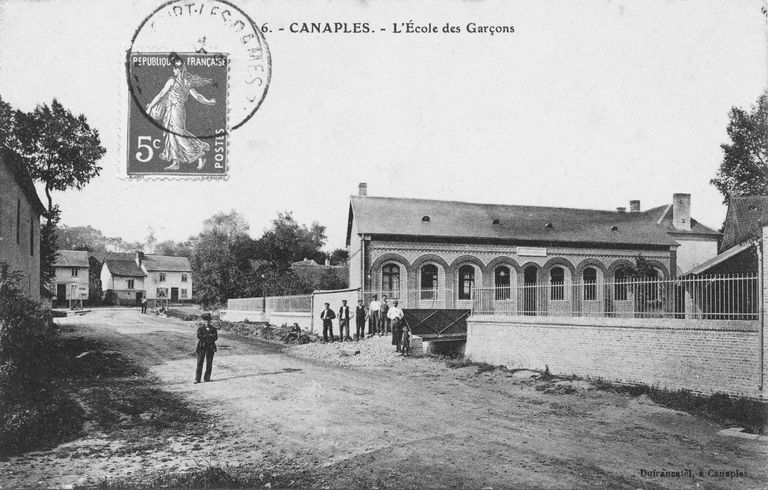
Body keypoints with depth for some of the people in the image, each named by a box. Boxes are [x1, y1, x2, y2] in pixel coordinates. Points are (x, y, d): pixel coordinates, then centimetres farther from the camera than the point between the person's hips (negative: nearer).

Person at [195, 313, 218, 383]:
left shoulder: (213, 329, 9)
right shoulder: (200, 328, 5)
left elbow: (216, 338, -2)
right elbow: (199, 336, -11)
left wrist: (205, 336, -12)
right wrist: (209, 336, -13)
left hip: (210, 347, 2)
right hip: (201, 347, -2)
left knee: (209, 363, 2)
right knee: (199, 363, -4)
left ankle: (207, 377, 10)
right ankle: (197, 379, -2)